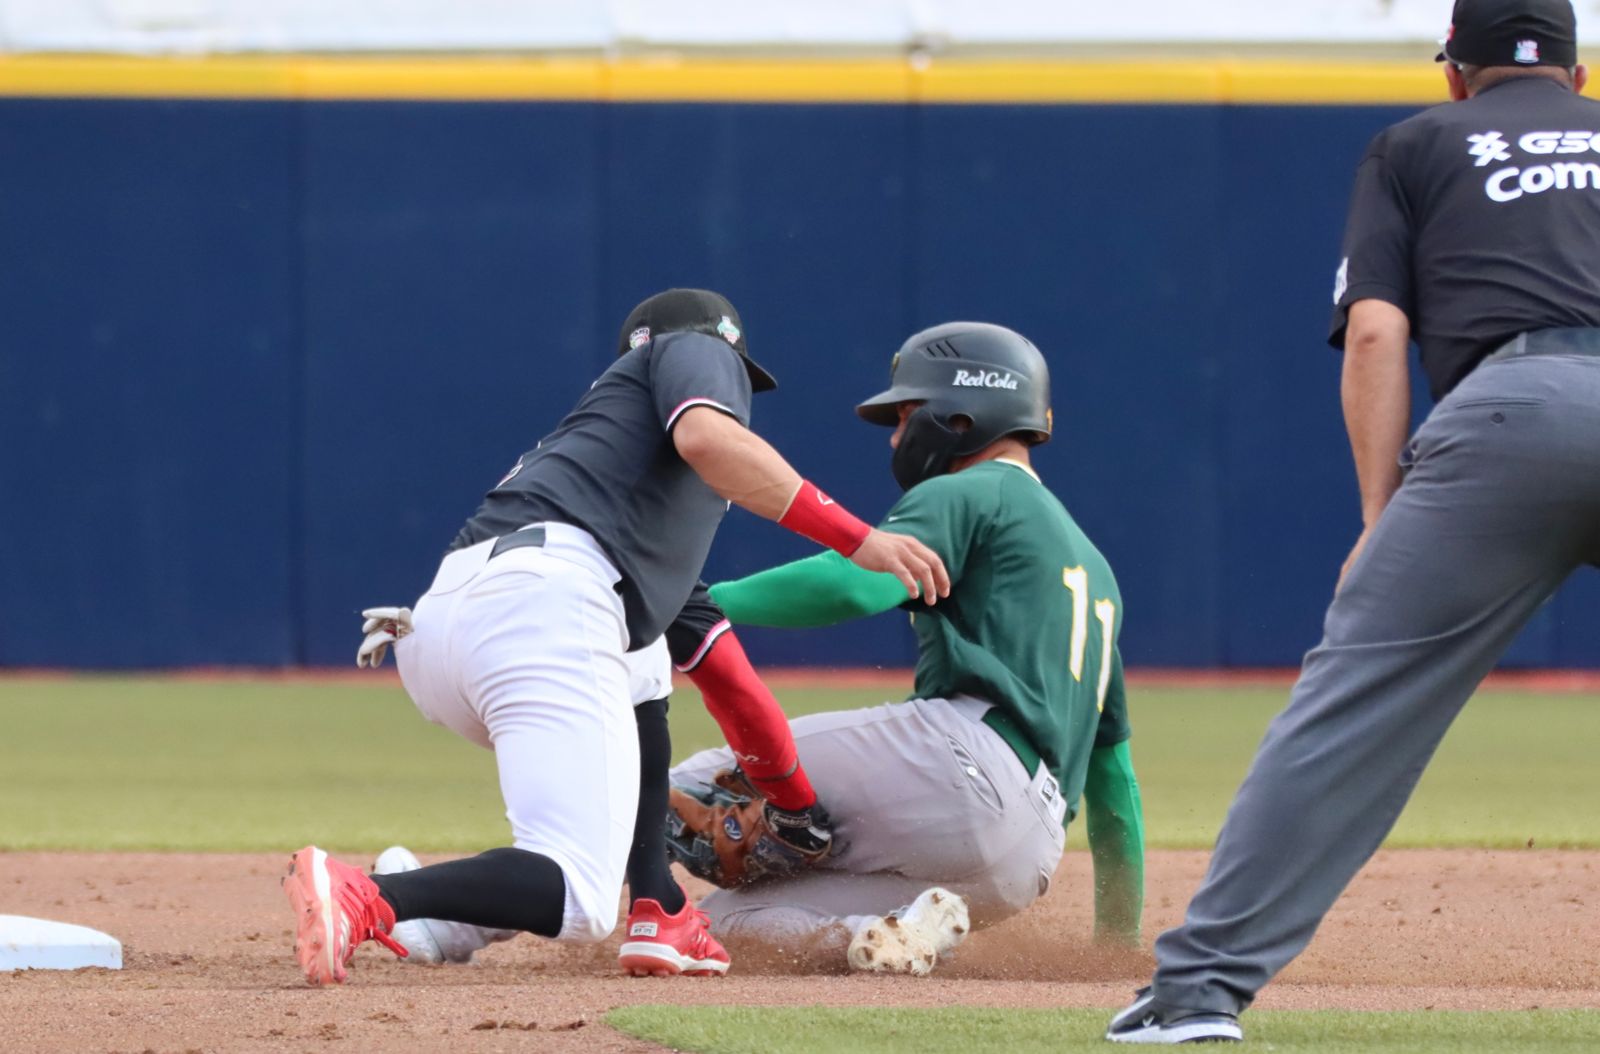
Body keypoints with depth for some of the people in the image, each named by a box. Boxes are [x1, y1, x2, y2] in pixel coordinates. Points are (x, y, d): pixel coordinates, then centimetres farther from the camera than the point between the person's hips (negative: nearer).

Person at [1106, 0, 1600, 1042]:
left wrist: (1382, 523, 9)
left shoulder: (1417, 145, 25)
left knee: (1357, 700, -3)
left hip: (1515, 406, -2)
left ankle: (1205, 981, -8)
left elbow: (1375, 334, 11)